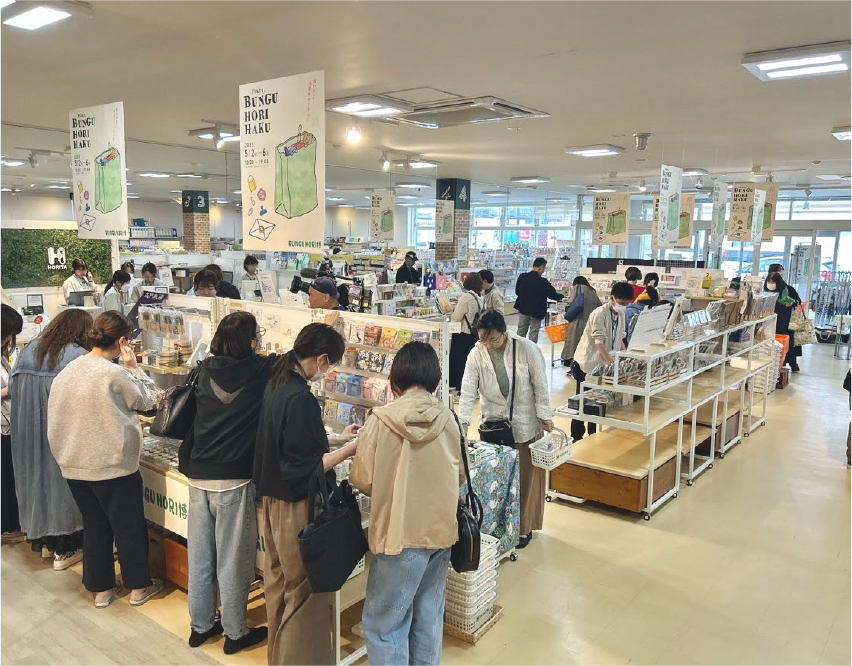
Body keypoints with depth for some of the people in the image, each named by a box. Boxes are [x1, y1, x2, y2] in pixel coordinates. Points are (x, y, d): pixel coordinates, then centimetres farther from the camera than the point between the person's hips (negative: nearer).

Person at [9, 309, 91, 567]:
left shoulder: (29, 350, 6)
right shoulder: (80, 357, -15)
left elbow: (13, 388, 9)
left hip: (26, 432, 6)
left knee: (36, 476, 18)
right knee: (62, 481, 6)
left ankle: (44, 540, 34)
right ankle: (65, 549, 17)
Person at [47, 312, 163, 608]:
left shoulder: (67, 371, 2)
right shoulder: (114, 373, -19)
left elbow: (55, 417, 9)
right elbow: (147, 400, -7)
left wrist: (65, 452, 19)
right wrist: (133, 367, -1)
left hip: (74, 464, 7)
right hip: (113, 464, -6)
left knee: (94, 527, 19)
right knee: (129, 527, 10)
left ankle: (101, 589, 29)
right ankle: (139, 586, 23)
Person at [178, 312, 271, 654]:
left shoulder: (207, 369, 2)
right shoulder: (260, 370, -12)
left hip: (198, 476, 6)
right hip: (234, 479, -5)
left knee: (199, 556, 17)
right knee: (232, 560, 8)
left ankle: (200, 626, 33)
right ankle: (235, 633, 23)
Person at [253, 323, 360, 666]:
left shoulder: (278, 384, 3)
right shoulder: (300, 398, -25)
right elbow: (305, 468, -24)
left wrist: (337, 438, 14)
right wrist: (348, 449, -16)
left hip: (274, 499, 10)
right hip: (296, 507, -10)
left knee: (280, 581, 23)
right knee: (306, 590, 5)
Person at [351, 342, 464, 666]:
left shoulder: (381, 420, -15)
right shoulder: (448, 419, -4)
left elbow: (362, 481, -9)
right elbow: (459, 476, 7)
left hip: (400, 535, -5)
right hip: (441, 531, 5)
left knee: (383, 625, 9)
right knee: (428, 619, 19)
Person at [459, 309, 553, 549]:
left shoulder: (527, 349, -14)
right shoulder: (476, 354, -8)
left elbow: (540, 384, -7)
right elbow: (468, 390, -11)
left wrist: (545, 416, -5)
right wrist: (463, 422, -20)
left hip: (525, 423, -1)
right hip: (492, 422, 2)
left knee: (526, 475, 9)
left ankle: (524, 527, 25)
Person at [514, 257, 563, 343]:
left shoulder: (522, 277, -8)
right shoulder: (543, 282, -21)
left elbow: (517, 292, 4)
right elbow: (553, 295, -12)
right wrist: (560, 296, 9)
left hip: (523, 310, 4)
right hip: (536, 312, -4)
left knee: (521, 333, 16)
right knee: (533, 334, 9)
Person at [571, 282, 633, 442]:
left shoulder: (620, 314, 5)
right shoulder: (600, 314, -21)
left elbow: (619, 339, 14)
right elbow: (599, 343, -25)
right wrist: (613, 363, -30)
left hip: (603, 364, 7)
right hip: (587, 363, -7)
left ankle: (592, 434, 25)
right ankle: (576, 437, 12)